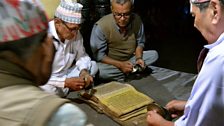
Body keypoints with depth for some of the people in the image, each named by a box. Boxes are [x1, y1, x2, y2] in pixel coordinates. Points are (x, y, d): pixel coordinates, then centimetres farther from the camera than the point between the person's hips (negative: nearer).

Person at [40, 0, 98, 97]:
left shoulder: (75, 33, -6)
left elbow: (82, 55, 6)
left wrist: (84, 71, -16)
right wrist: (65, 83, -32)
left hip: (66, 75, 7)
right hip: (47, 81, -6)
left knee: (93, 65, -1)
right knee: (48, 89, -37)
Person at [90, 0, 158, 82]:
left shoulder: (137, 20, -14)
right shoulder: (101, 26, -26)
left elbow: (140, 43, 3)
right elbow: (99, 55, -19)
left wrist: (139, 58, -16)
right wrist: (120, 65, -28)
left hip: (130, 59, 4)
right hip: (110, 63, -3)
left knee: (154, 54, -10)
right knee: (97, 70, -35)